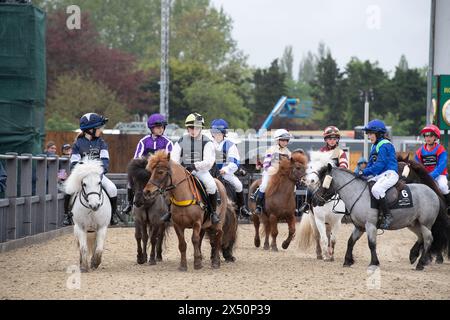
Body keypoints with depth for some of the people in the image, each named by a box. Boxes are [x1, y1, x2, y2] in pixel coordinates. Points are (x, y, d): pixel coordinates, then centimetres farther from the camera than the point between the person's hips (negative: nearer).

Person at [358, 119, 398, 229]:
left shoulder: (384, 145, -12)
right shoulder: (375, 146, 19)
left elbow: (380, 164, -20)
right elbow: (371, 164, 21)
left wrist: (365, 172, -20)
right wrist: (362, 173, 4)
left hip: (389, 174, -11)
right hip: (379, 175, 11)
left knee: (376, 189, -34)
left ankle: (388, 216, -29)